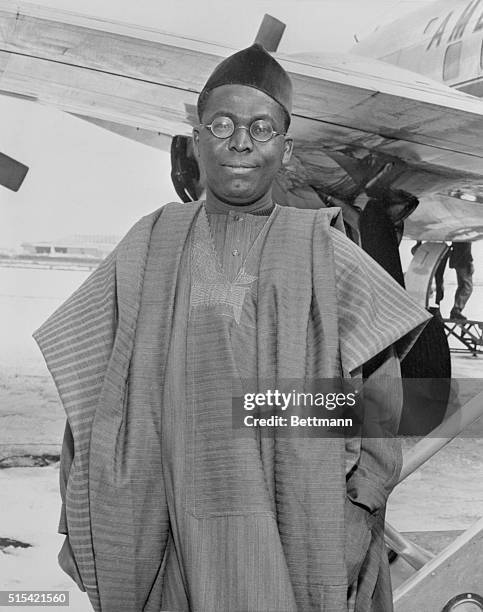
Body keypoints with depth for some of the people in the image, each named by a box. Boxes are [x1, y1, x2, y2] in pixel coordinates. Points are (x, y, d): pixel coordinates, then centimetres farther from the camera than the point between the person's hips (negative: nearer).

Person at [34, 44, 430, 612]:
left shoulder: (320, 250, 1)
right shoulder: (150, 246, 5)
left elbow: (385, 399, 3)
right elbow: (92, 388, 8)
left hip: (301, 526, -1)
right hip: (185, 530, 1)